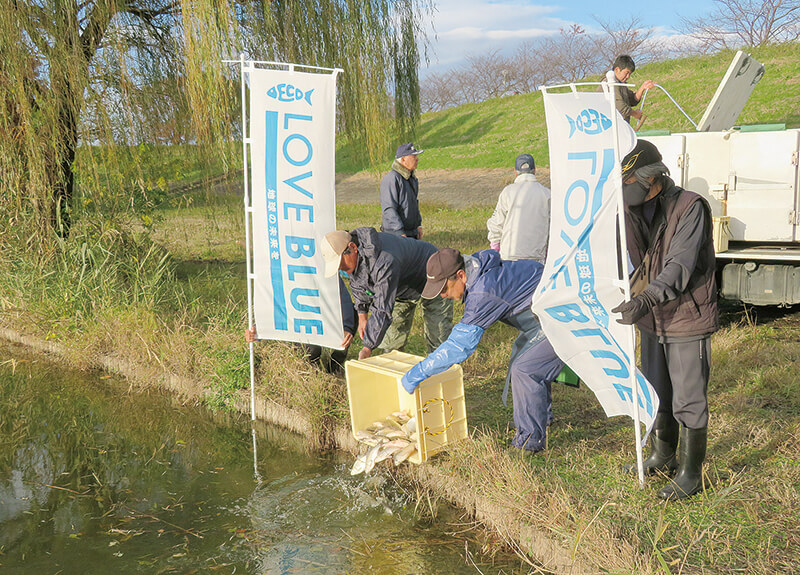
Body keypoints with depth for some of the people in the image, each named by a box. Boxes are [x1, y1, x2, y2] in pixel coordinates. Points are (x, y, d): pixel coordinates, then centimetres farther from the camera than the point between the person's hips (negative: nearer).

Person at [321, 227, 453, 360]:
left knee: (438, 340, -10)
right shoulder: (353, 257, -17)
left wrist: (368, 347, -40)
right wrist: (362, 316, 4)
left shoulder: (384, 261, -45)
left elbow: (382, 309, -43)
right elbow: (358, 285, 6)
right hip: (401, 288, 8)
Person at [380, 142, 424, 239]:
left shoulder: (412, 178, 11)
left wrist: (419, 225, 18)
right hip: (396, 234, -9)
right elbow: (388, 209, -23)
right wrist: (400, 233, -26)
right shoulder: (391, 179, -18)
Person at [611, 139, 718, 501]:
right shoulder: (633, 209, 3)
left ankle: (691, 472, 15)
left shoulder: (690, 208, -19)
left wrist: (646, 299, -41)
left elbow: (680, 266, -28)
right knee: (656, 393, 19)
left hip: (687, 318, -7)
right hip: (652, 320, 7)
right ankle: (662, 457, 37)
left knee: (688, 400, 1)